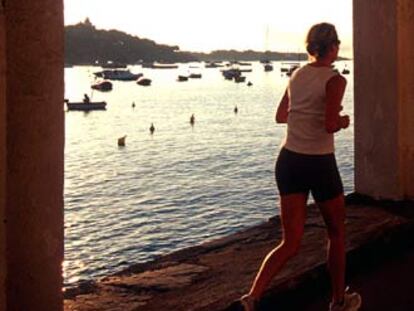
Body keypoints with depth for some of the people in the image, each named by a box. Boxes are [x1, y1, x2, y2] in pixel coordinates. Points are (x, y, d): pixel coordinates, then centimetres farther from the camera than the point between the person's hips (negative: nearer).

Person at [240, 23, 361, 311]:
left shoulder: (297, 75, 8)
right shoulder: (335, 80, -12)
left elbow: (281, 116, 19)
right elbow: (330, 126, -22)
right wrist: (343, 121, -1)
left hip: (288, 161, 6)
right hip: (319, 165, -5)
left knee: (291, 243, 8)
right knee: (337, 233, 18)